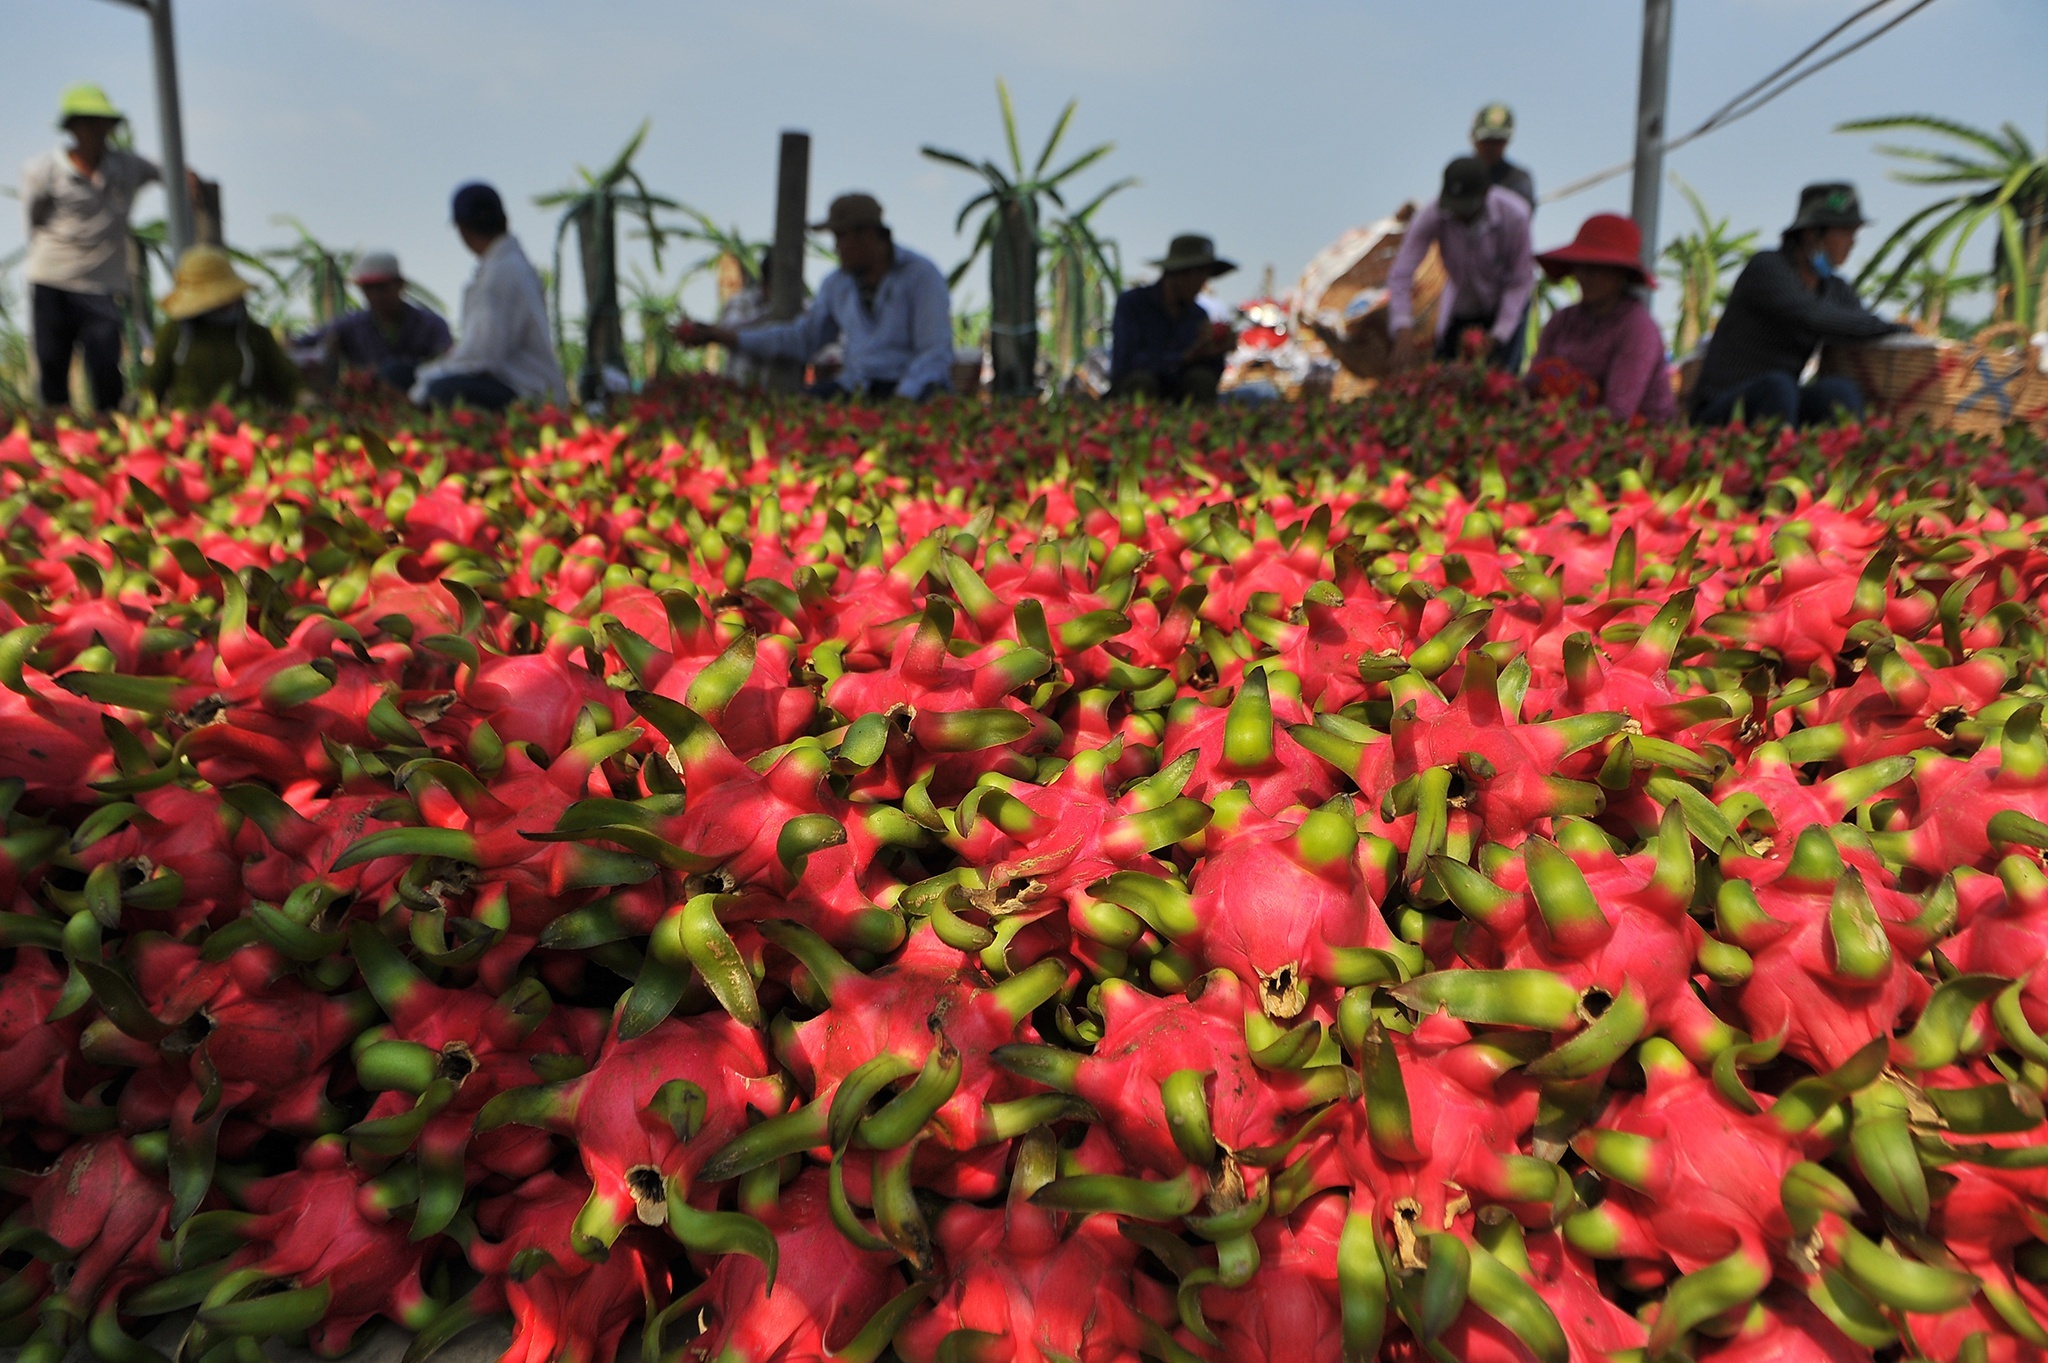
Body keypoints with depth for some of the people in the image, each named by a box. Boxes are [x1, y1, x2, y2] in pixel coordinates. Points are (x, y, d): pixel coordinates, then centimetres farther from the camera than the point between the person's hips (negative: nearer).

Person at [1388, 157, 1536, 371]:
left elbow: (1520, 282, -18)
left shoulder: (1514, 216, -28)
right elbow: (1400, 276, -32)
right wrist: (1403, 329, -46)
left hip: (1507, 304, -1)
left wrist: (1498, 335, -26)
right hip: (1459, 304, 2)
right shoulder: (1431, 217, -28)